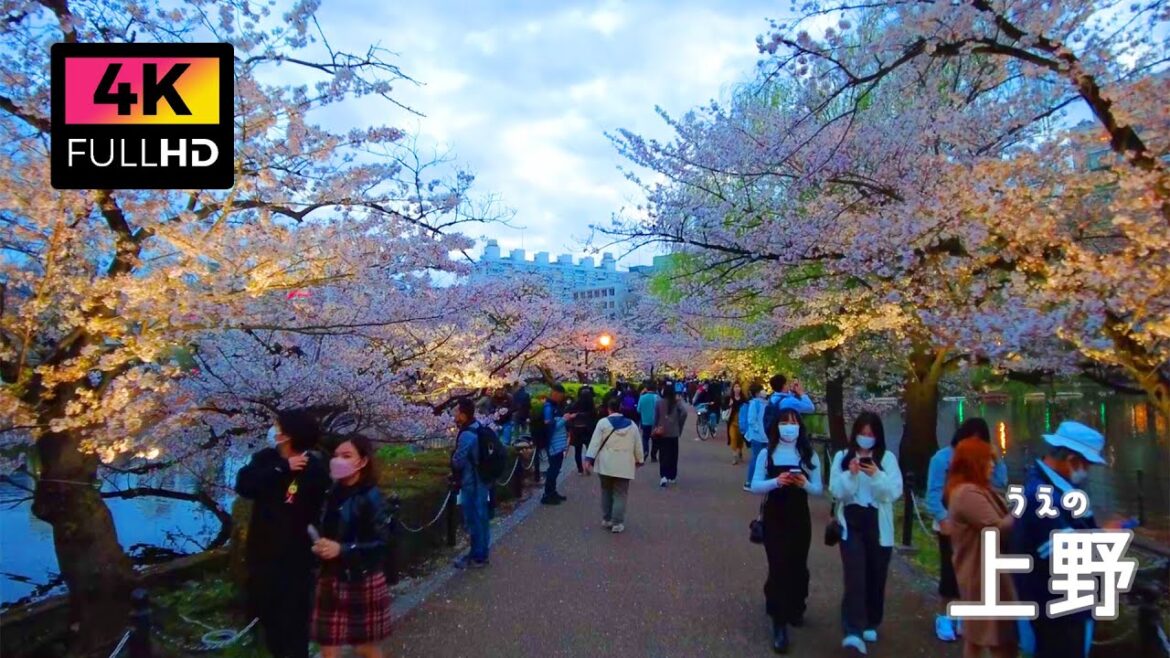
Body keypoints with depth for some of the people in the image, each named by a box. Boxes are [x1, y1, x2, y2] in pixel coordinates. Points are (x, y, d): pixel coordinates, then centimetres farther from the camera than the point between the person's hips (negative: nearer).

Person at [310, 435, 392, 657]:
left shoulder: (371, 497, -15)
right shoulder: (333, 493, 3)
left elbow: (381, 543, -19)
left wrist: (342, 549, -26)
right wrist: (318, 546, 0)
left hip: (362, 582, -6)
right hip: (331, 579, 6)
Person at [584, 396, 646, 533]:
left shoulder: (603, 422, -2)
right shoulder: (631, 424, 5)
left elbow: (595, 442, -7)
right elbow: (638, 445, 10)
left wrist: (589, 459, -7)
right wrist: (639, 460, 24)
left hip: (606, 464, 0)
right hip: (624, 466, 0)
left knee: (606, 491, 17)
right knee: (620, 494, 4)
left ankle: (606, 519, 24)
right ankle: (617, 523, 2)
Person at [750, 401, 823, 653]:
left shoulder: (809, 455, -1)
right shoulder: (767, 454, -5)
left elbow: (819, 490, -1)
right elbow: (755, 486, -8)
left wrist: (804, 484, -22)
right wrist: (776, 482, -25)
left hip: (800, 519, 2)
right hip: (774, 519, -2)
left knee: (798, 567, 15)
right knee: (778, 568, -5)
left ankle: (795, 609, 40)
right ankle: (779, 623, 2)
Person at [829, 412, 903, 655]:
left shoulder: (887, 458, 1)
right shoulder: (842, 457, 2)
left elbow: (895, 491, -8)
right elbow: (836, 491, -4)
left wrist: (876, 475, -23)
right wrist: (850, 474, -20)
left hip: (878, 525, 1)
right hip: (851, 523, -1)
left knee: (875, 576, 11)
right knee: (855, 574, -11)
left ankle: (870, 623, 30)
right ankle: (853, 631, -15)